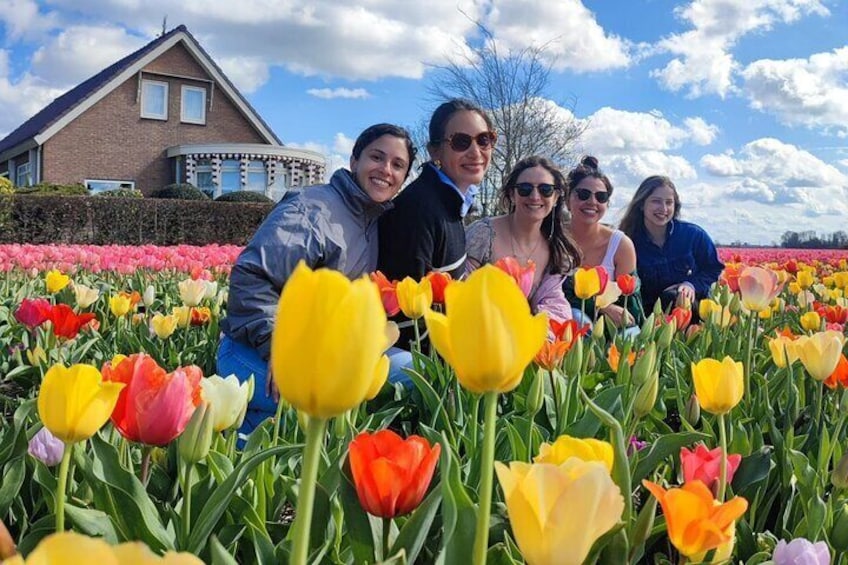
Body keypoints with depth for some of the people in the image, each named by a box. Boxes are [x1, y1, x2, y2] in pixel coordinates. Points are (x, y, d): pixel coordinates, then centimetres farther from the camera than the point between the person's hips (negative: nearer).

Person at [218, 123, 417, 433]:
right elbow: (249, 277, -23)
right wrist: (278, 348, -28)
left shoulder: (377, 221, 12)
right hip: (257, 353, -8)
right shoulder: (312, 210, -15)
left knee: (407, 365, -5)